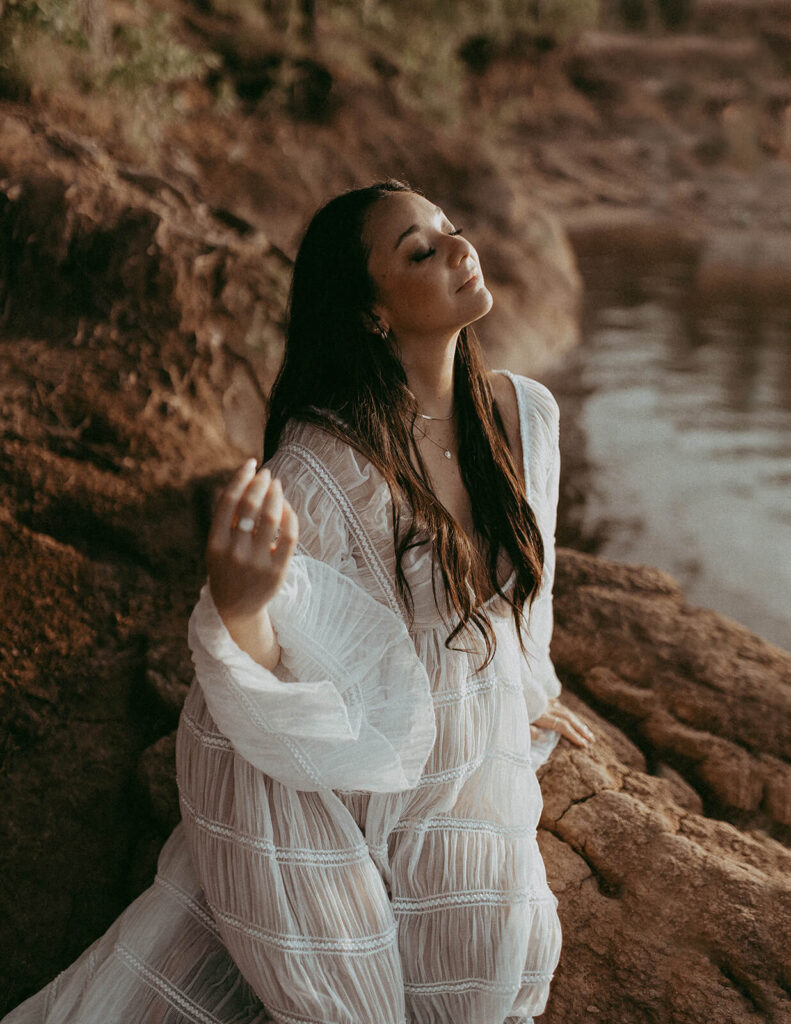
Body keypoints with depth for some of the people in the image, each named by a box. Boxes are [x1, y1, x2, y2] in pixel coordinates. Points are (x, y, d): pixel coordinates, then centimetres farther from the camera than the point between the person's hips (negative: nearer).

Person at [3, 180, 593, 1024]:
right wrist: (237, 601, -49)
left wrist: (524, 690, 26)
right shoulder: (319, 461, -27)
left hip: (462, 759, 6)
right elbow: (269, 701, -26)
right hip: (315, 765, -5)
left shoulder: (524, 415, -9)